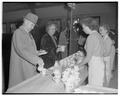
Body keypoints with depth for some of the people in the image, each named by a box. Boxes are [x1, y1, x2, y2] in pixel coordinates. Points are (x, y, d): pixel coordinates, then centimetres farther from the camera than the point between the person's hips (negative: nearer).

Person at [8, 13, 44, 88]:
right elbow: (21, 50, -26)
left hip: (30, 66, 8)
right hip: (21, 67, -8)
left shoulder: (29, 34, 14)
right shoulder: (18, 33, -13)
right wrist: (37, 59, -29)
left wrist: (36, 52, 3)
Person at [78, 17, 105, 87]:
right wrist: (82, 61, 18)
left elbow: (88, 57, -16)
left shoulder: (91, 37, -16)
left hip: (95, 65, -9)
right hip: (100, 63, 9)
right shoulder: (98, 35, 11)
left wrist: (79, 65, -1)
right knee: (98, 87, 17)